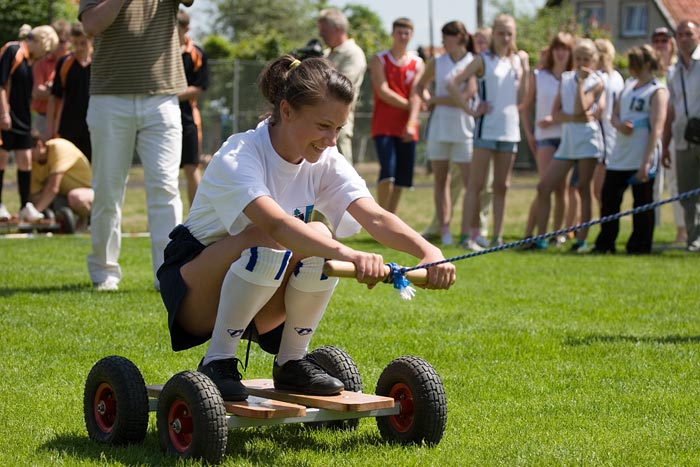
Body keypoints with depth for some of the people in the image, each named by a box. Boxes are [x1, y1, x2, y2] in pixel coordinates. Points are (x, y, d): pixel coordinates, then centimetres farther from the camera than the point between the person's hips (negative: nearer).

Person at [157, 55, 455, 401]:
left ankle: (291, 362, -8)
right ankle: (217, 362, -20)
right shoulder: (237, 158, -26)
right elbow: (276, 223, -45)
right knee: (267, 243, -35)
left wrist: (428, 252, -40)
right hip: (197, 294, -5)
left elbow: (375, 217, -21)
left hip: (257, 304, 5)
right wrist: (349, 255, -60)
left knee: (319, 240, -25)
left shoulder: (324, 161, -7)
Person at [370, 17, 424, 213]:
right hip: (383, 125, -3)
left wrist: (411, 123, -15)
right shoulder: (379, 60, 2)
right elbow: (383, 91, -8)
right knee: (388, 172, -17)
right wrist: (409, 105, -6)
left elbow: (416, 96, -1)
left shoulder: (417, 63, 9)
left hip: (407, 128, 3)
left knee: (401, 177, 3)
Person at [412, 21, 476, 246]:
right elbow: (419, 86, 23)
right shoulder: (437, 63, 9)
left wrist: (437, 99, -4)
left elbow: (467, 96, -12)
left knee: (470, 182, -5)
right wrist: (428, 101, 2)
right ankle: (444, 232, 5)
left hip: (464, 129, -4)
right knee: (440, 180, 3)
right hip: (439, 128, 4)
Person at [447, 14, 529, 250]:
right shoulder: (483, 60, -2)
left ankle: (497, 237, 12)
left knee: (502, 186, 7)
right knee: (476, 184, -5)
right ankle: (468, 235, -5)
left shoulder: (517, 60, 11)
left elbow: (521, 98, 10)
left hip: (510, 129, 5)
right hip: (486, 128, -5)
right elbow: (453, 84, -10)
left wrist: (525, 71, 1)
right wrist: (470, 110, -13)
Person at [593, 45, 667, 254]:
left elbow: (656, 129, -15)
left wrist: (646, 162, -21)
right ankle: (604, 244, 17)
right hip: (619, 156, 7)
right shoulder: (628, 85, 15)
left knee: (642, 203, 0)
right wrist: (619, 125, -6)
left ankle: (639, 245, 10)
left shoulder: (658, 91, -8)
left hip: (641, 159, -7)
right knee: (609, 198, 7)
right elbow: (615, 114, 20)